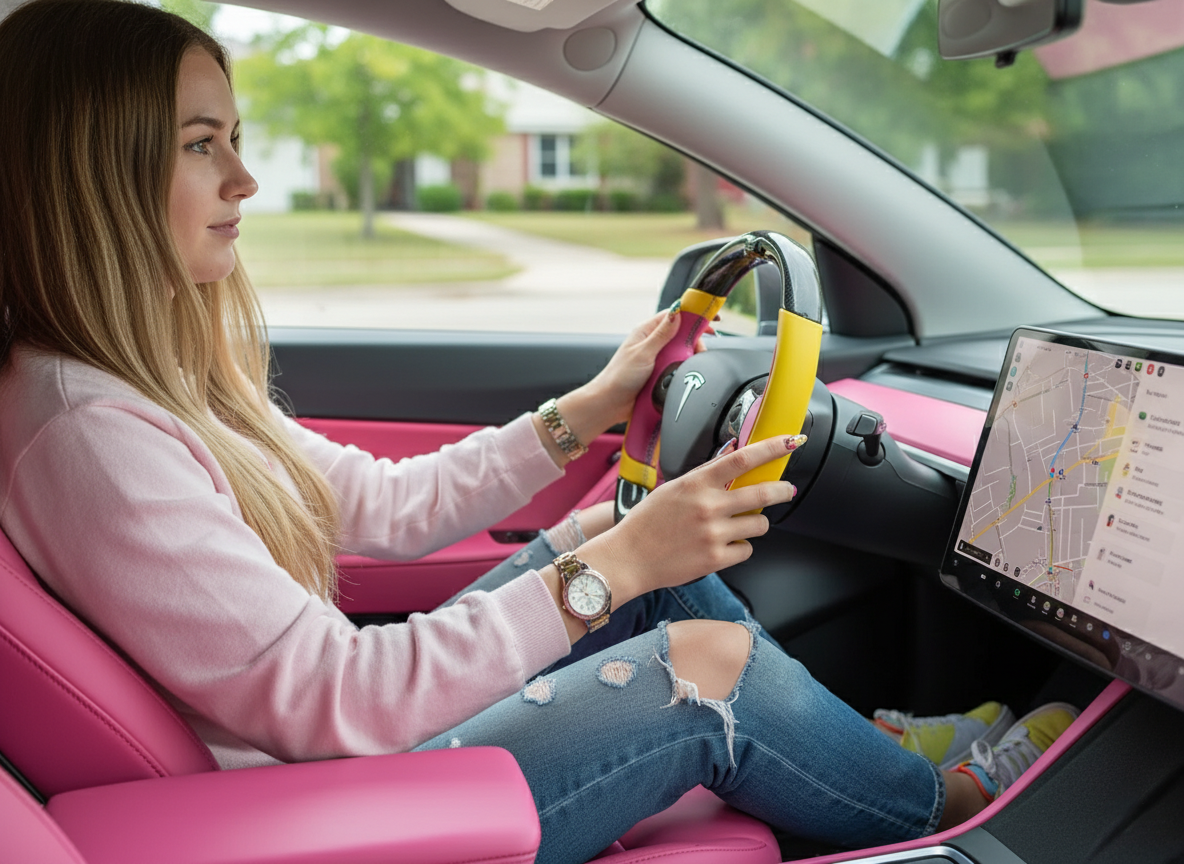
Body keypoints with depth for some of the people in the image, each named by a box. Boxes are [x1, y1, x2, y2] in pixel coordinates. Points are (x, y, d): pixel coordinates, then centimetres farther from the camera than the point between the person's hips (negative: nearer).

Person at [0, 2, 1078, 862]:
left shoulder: (164, 373, 4)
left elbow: (383, 504, 9)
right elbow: (331, 703, -28)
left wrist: (590, 407, 7)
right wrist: (612, 568, -28)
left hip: (349, 721, 9)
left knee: (623, 532, 4)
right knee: (704, 665, -12)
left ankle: (866, 739, 21)